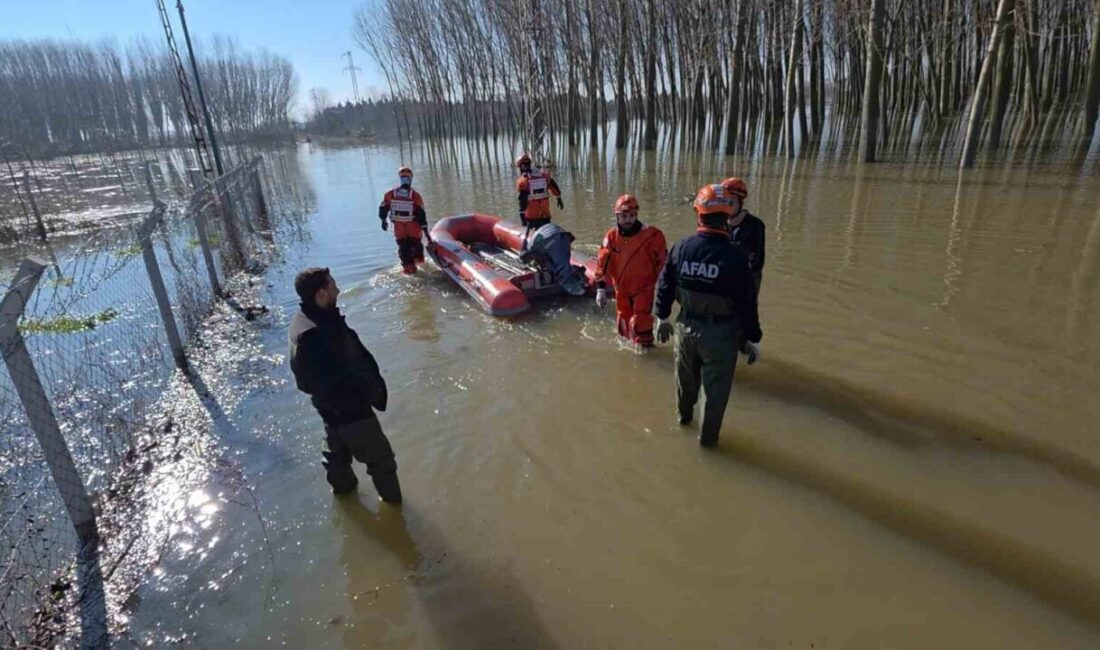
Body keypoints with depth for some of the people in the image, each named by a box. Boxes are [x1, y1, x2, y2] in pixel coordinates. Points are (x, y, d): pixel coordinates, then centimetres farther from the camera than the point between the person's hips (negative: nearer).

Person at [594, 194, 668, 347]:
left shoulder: (652, 235, -14)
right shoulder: (611, 237, -5)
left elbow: (662, 263, -7)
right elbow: (602, 264, 0)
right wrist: (601, 288, -3)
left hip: (644, 288, -4)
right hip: (622, 290, 4)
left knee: (639, 325, -13)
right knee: (624, 326, 15)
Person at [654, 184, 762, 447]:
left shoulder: (680, 248, -10)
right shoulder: (735, 257, -22)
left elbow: (664, 286, 0)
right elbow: (746, 303, -16)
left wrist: (662, 318, 15)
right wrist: (753, 338, -2)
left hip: (687, 327, 4)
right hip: (720, 334, -4)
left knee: (686, 376, 28)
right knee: (715, 388, 15)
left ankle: (684, 415, 54)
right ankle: (708, 436, 31)